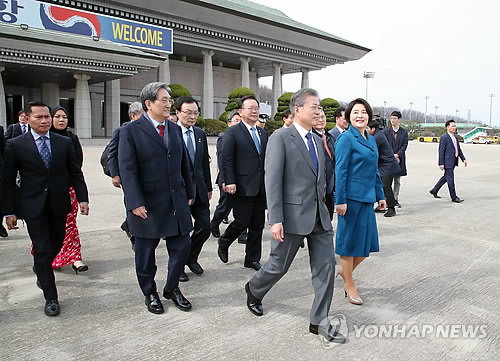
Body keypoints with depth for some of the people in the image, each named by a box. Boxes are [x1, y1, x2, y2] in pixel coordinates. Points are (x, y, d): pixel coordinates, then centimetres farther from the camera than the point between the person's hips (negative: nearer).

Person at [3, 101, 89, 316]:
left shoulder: (65, 142, 3)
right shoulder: (15, 145, -4)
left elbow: (76, 173, 6)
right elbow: (8, 181, -1)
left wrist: (83, 198, -2)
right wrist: (9, 211, -3)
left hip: (59, 204, 3)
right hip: (33, 207, -3)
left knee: (56, 244, 16)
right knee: (42, 250, -2)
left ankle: (41, 270, 48)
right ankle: (51, 298, 8)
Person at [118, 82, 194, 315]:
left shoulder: (175, 129, 10)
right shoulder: (131, 131, -7)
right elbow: (127, 170, -12)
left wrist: (189, 193, 12)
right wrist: (135, 203, -19)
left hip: (176, 201, 5)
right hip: (147, 204, -4)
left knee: (182, 247, 7)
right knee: (145, 252, 10)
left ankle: (172, 288, 30)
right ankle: (149, 293, 32)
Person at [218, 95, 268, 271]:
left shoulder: (263, 133, 15)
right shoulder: (232, 132, -4)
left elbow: (267, 159, 15)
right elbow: (226, 159, -9)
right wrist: (230, 182, -17)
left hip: (261, 188, 6)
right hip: (243, 187, -6)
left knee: (258, 225, 10)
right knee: (241, 222, -2)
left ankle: (252, 259, 23)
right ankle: (223, 243, 28)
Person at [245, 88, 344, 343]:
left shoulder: (318, 140, 12)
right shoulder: (281, 138, -11)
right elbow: (272, 181, -16)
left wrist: (324, 204, 15)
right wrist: (275, 220, -20)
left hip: (319, 216, 7)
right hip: (293, 215, -6)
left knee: (325, 265, 6)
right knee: (279, 265, 9)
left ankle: (319, 321, 19)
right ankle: (253, 291, 39)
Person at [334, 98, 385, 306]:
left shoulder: (371, 140, 14)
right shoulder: (346, 139, -9)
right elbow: (340, 171, -14)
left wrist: (380, 196, 16)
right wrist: (340, 200, -18)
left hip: (367, 197, 8)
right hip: (352, 198, -7)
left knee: (368, 241, 10)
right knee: (349, 240, 4)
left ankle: (346, 271, 35)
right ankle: (349, 286, 20)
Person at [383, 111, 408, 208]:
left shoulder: (404, 132, 6)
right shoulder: (386, 131, 3)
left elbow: (404, 145, -2)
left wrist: (397, 155, -17)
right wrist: (392, 157, -12)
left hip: (399, 159, 2)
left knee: (397, 181, 9)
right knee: (388, 181, -3)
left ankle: (396, 200, 17)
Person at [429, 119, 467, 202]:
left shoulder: (455, 137, 15)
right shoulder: (444, 138, -12)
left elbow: (459, 149, 20)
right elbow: (441, 151, -14)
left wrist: (463, 159, 12)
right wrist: (441, 163, -17)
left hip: (453, 161, 9)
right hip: (448, 162, -9)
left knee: (446, 177, 17)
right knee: (450, 179, -3)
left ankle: (434, 190, 30)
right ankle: (454, 197, 3)